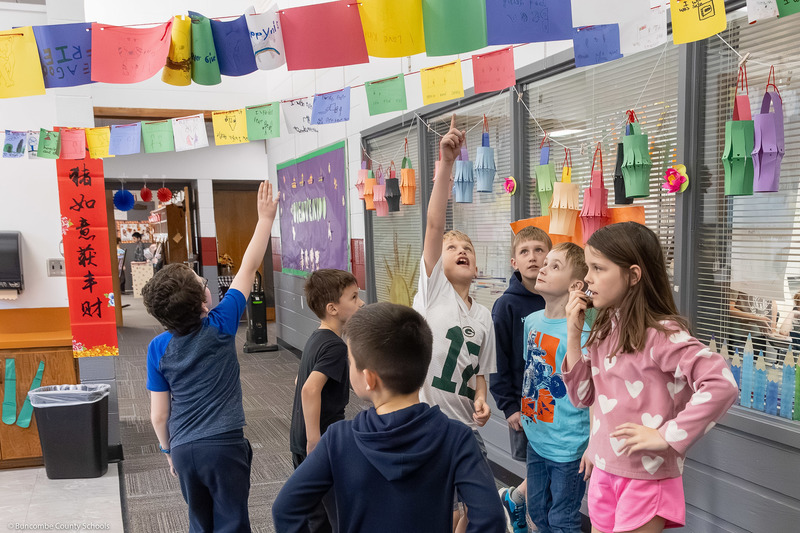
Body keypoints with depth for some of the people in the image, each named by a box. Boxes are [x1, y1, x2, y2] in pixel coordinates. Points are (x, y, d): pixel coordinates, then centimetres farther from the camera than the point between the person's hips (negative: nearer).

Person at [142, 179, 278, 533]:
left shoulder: (158, 348, -3)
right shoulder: (220, 327, -12)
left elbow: (159, 414, 1)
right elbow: (248, 268, -6)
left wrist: (168, 450, 18)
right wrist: (266, 218, -1)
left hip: (184, 450, 4)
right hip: (224, 445, -4)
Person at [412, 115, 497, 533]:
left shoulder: (483, 318, 8)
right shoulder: (432, 287, -6)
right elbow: (434, 224, -19)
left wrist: (480, 400, -6)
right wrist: (445, 163, -28)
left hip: (465, 428, 5)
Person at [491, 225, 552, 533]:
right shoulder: (508, 305, -9)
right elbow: (498, 359, -8)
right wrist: (508, 405, -10)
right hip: (524, 401, -3)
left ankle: (514, 499, 34)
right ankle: (513, 500, 31)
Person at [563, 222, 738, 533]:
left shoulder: (662, 334, -19)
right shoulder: (605, 329, 3)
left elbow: (722, 385, -29)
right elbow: (582, 396, 4)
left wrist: (665, 436, -25)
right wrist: (573, 335, -5)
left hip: (647, 477, -7)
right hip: (604, 471, 7)